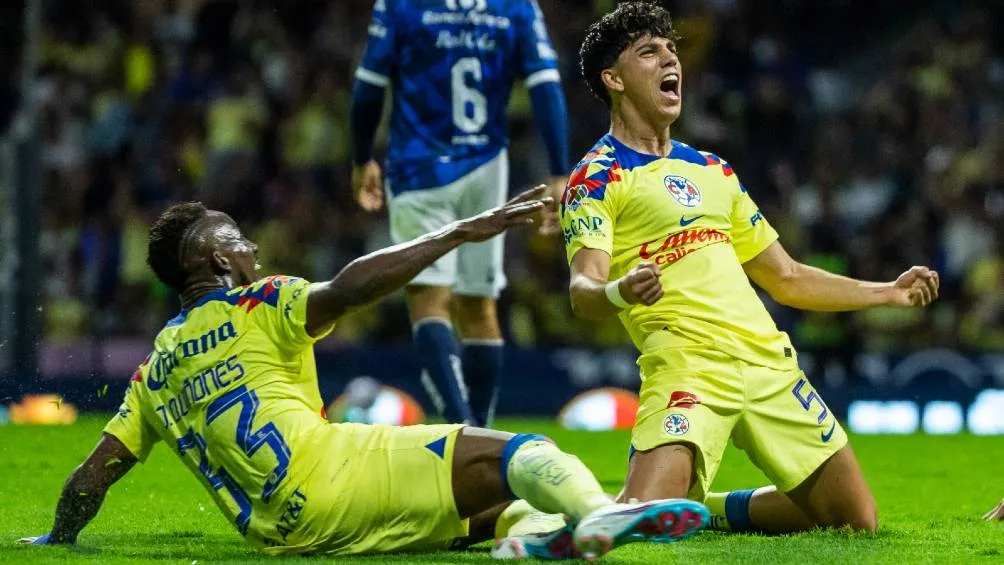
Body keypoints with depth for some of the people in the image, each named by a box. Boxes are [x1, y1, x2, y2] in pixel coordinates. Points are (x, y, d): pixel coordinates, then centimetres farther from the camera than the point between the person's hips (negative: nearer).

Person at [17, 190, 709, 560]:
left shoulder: (155, 370, 25)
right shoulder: (257, 307, 7)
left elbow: (93, 474, 24)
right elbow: (349, 289, -10)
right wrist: (462, 232, -12)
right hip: (325, 470, -7)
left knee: (482, 508, 17)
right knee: (514, 454, -19)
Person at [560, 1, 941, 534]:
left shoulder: (713, 170, 23)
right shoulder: (596, 178, 1)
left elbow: (786, 279, 30)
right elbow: (583, 290, -14)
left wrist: (888, 291, 27)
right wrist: (619, 293, -37)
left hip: (770, 363, 7)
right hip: (685, 364, -7)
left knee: (857, 522, 6)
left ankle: (704, 511, 24)